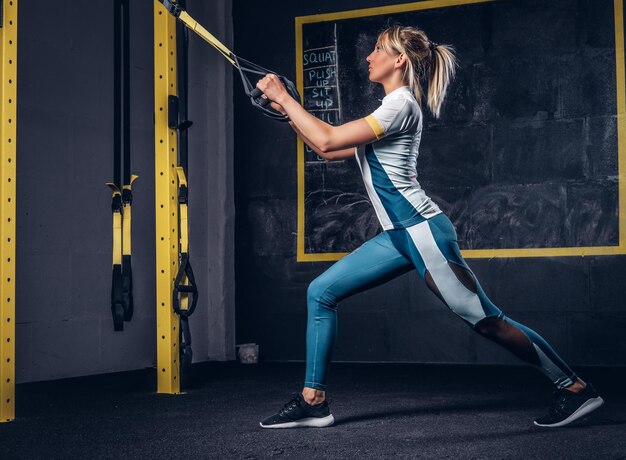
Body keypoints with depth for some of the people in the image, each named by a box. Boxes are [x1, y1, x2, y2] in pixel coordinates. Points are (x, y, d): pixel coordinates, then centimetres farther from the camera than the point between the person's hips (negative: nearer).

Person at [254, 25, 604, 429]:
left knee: (485, 320, -4)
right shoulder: (392, 107, 17)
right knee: (321, 292, 4)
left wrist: (284, 97, -10)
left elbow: (327, 140, -19)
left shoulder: (401, 104, -13)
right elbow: (330, 151, 20)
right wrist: (289, 112, 16)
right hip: (399, 236, 10)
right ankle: (313, 402, 7)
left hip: (422, 232, -10)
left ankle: (575, 388, 9)